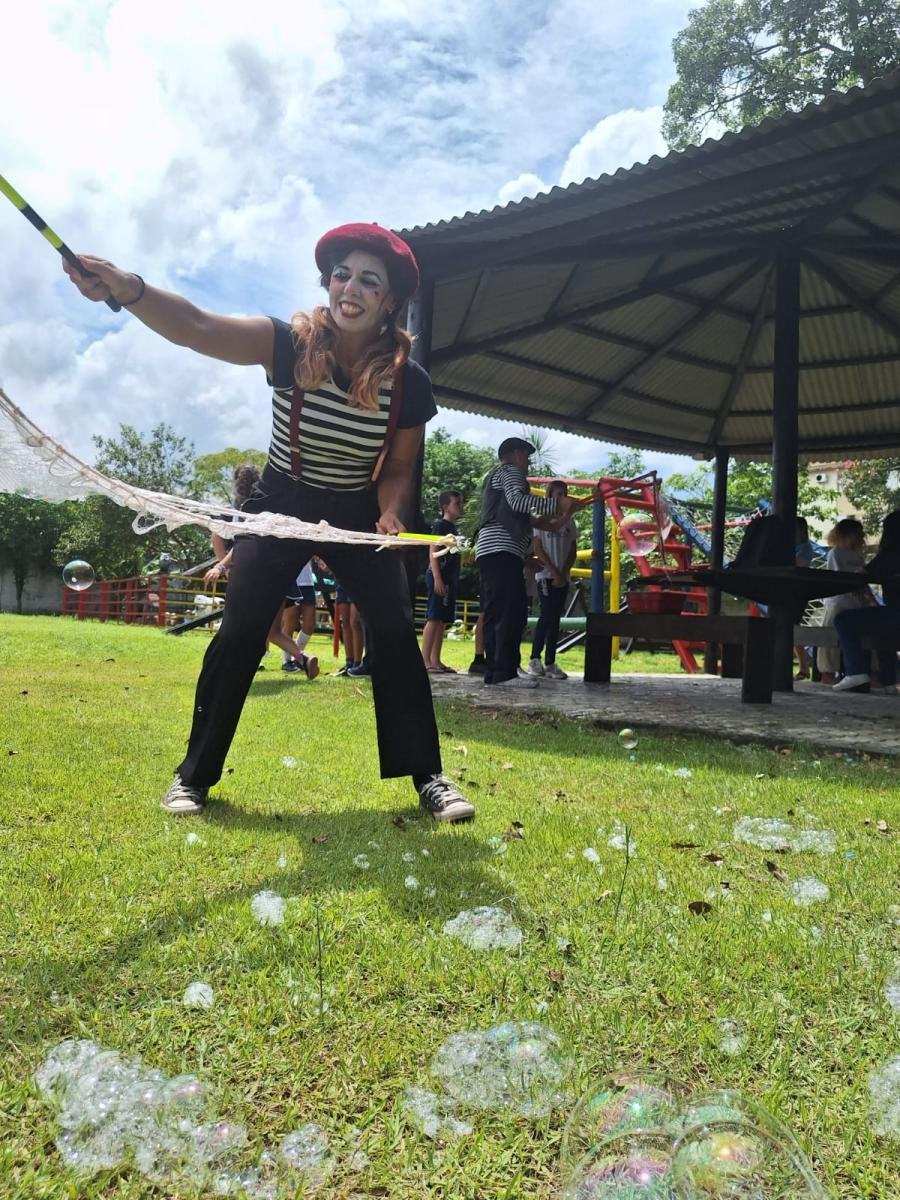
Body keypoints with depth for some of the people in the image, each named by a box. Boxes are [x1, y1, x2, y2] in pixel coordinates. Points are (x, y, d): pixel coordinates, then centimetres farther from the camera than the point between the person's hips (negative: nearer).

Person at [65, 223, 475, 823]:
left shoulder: (409, 381, -16)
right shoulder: (288, 344, -20)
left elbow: (398, 468, -1)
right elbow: (196, 327, -38)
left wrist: (391, 515, -22)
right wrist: (128, 289, -57)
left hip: (359, 515, 1)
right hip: (282, 506, -1)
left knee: (397, 632, -10)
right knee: (239, 632, -9)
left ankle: (427, 776, 3)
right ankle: (195, 772, 9)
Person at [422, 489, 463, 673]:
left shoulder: (455, 528, 20)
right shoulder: (440, 525, -5)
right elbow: (433, 553, -13)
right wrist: (437, 579, -21)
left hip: (450, 578, 9)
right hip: (439, 577, -9)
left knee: (443, 621, 7)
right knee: (434, 618, -12)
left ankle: (435, 661, 9)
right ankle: (425, 660, -13)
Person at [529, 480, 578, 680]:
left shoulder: (568, 521, 13)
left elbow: (573, 551, 10)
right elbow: (538, 549, -6)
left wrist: (564, 573, -5)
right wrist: (554, 572, -12)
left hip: (563, 577, 5)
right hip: (546, 575, -5)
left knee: (555, 618, 2)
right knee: (547, 615, -13)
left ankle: (550, 664, 2)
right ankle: (535, 659, -6)